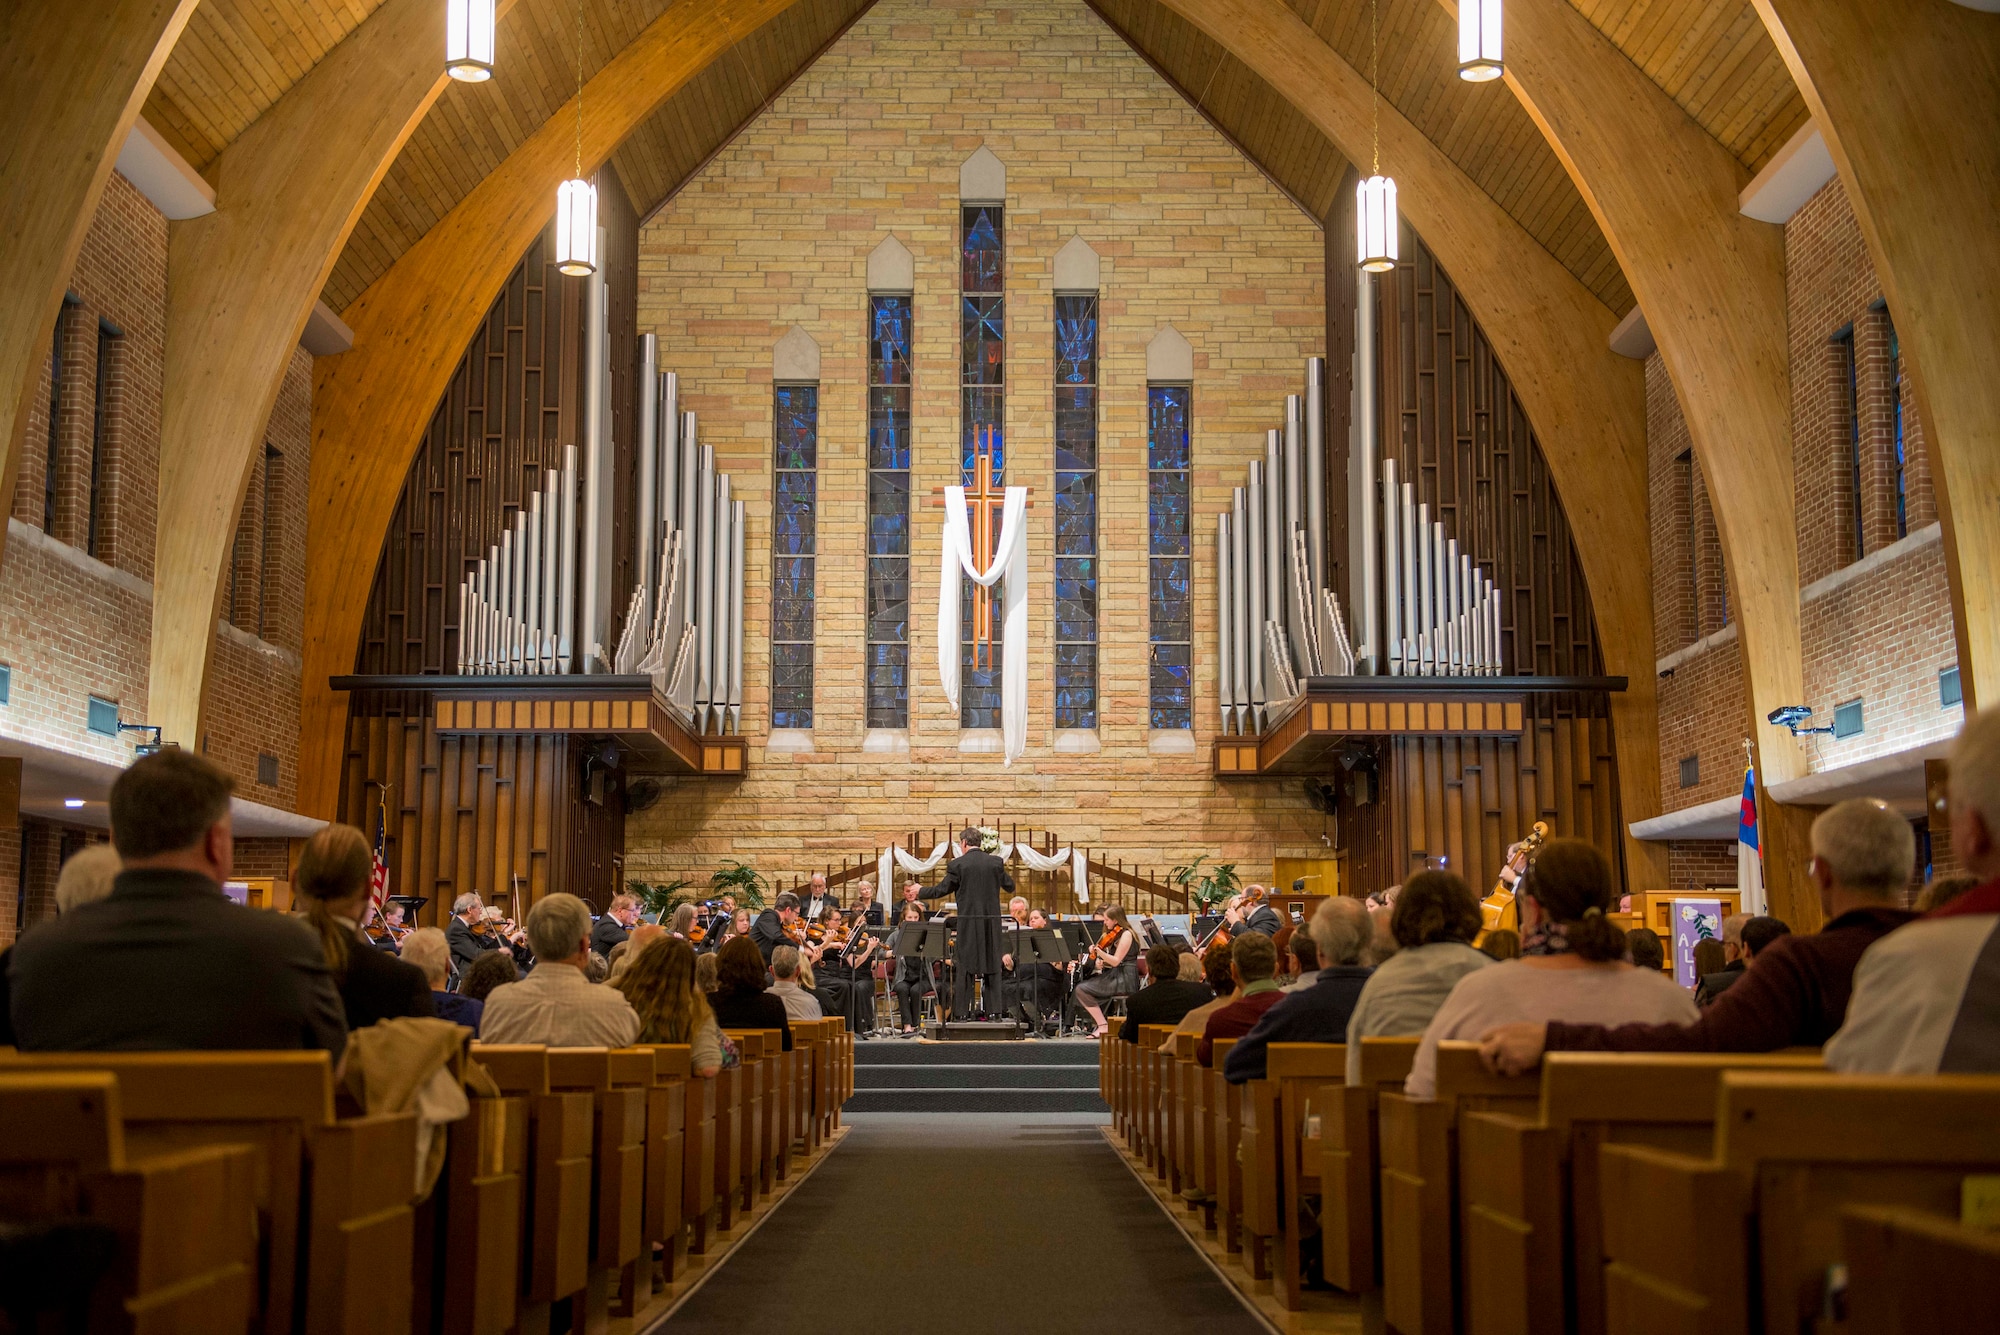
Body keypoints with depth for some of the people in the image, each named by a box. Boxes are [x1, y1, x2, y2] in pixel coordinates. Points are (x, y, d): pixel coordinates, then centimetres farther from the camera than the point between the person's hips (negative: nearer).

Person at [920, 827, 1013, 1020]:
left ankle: (963, 1010, 1)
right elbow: (1010, 886, 12)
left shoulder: (958, 864, -8)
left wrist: (919, 893, 15)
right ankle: (991, 1007, 10)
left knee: (964, 965, 3)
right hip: (992, 921, 3)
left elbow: (941, 890, -1)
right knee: (991, 964, 10)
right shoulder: (996, 862, 2)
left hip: (968, 921, -3)